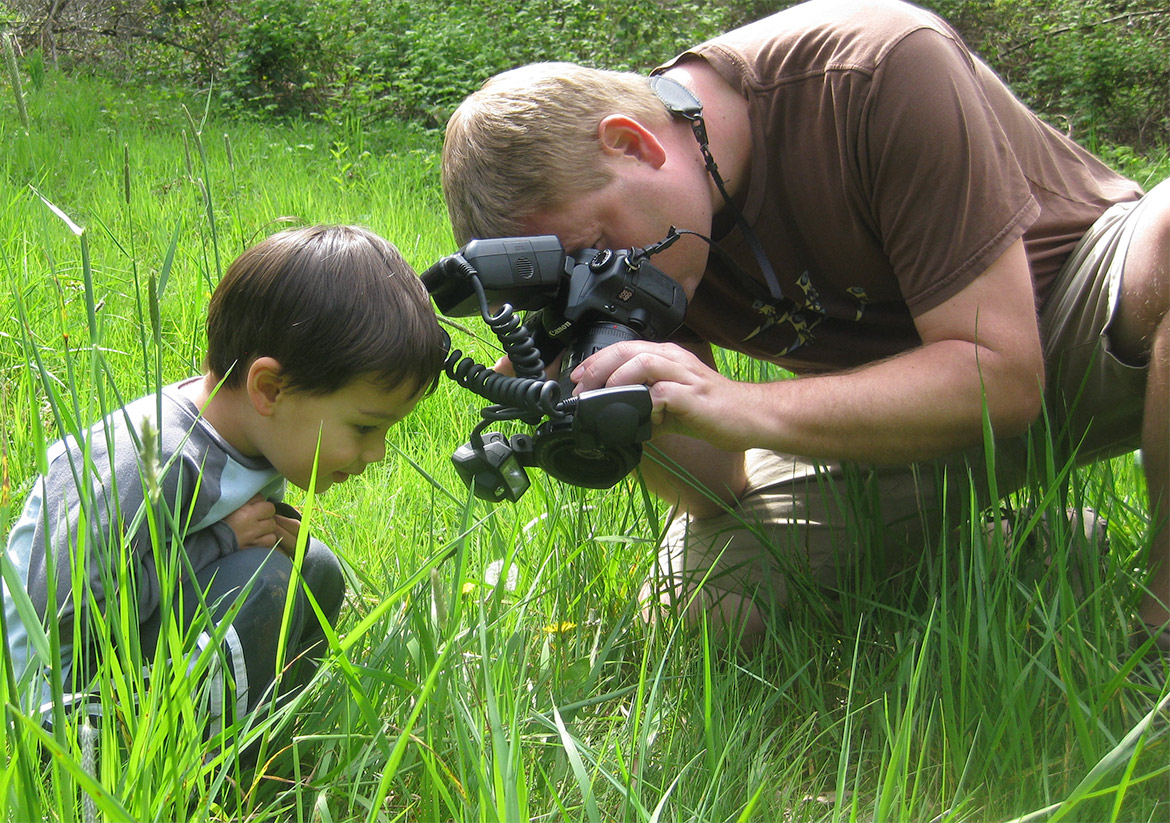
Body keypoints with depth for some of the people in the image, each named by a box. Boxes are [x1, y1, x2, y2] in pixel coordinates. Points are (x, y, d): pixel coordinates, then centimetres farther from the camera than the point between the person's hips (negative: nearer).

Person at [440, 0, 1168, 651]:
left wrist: (746, 408, -40)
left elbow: (1003, 373, -31)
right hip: (901, 404, 4)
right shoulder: (625, 256, -14)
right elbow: (723, 491, -10)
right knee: (704, 602, -18)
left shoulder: (880, 69, -30)